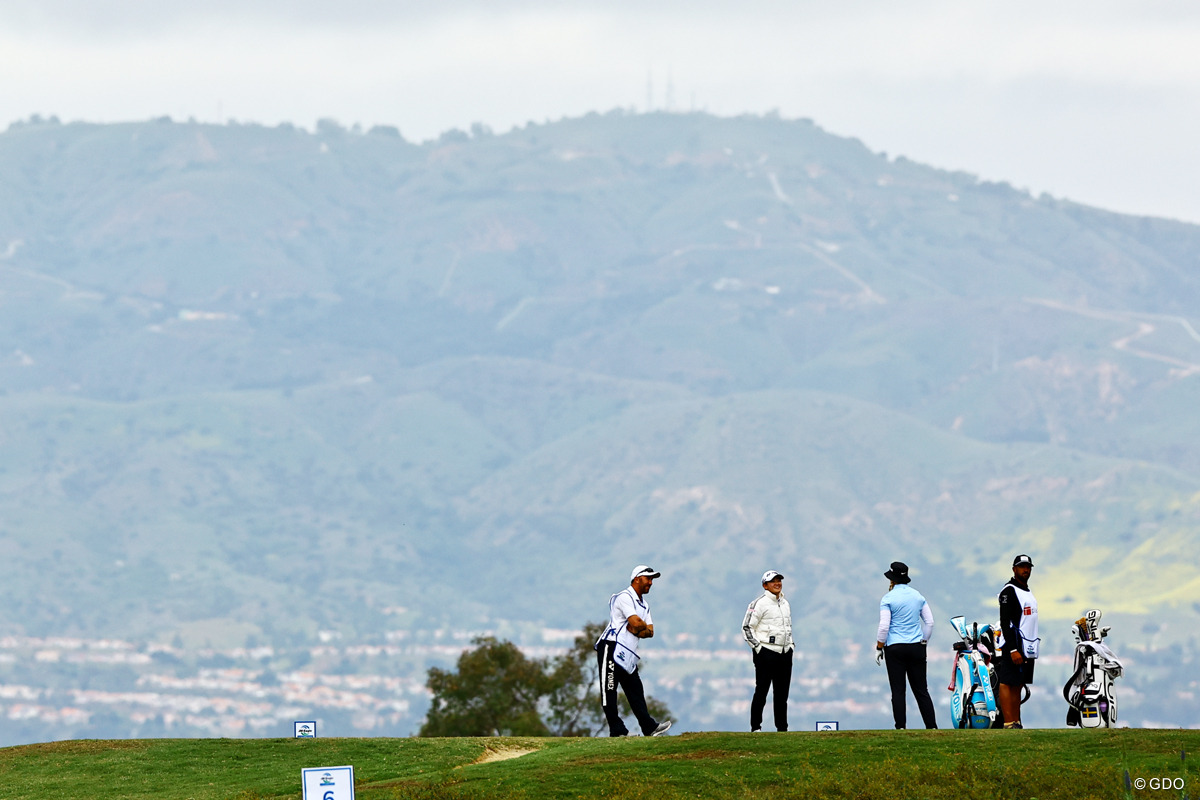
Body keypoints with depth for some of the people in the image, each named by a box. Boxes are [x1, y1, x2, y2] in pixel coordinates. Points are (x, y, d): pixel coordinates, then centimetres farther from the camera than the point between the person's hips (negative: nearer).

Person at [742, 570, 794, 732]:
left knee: (782, 693, 8)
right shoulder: (760, 603, -7)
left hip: (785, 653, 7)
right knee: (761, 691, -6)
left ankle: (782, 728, 13)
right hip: (766, 654, -7)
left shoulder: (785, 603, 16)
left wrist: (791, 644, 17)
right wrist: (757, 647, -13)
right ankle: (755, 727, -1)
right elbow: (747, 627, -9)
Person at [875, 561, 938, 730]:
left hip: (895, 647, -4)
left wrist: (879, 647, -2)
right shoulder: (917, 596, 8)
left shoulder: (888, 599, -8)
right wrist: (923, 642, 19)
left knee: (898, 690, -2)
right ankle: (932, 725, 5)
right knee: (921, 690, 8)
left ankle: (901, 726, -6)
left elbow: (884, 627, -12)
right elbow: (929, 622, 9)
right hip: (916, 647, 4)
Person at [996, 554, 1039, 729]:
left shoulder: (1028, 592, 19)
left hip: (1028, 649, 9)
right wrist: (1013, 650, -23)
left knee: (1018, 686, 10)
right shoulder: (1009, 591, -10)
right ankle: (1008, 723, -14)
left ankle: (1017, 723, 11)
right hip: (1014, 647, -9)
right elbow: (1005, 623, -17)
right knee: (1008, 684, -10)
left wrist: (1034, 645, 22)